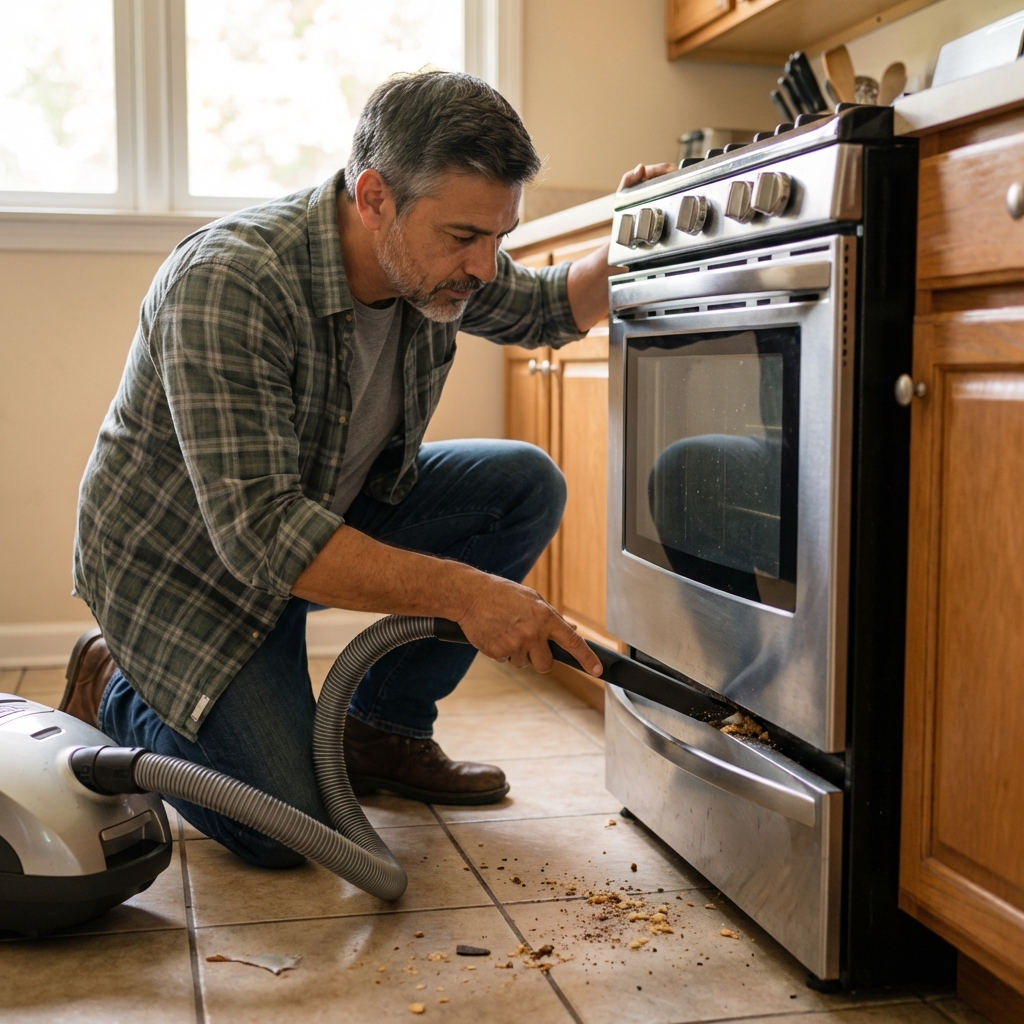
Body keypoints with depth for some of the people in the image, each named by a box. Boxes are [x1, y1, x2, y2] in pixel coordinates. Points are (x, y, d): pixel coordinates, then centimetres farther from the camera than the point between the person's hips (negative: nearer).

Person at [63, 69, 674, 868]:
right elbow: (259, 530, -39)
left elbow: (544, 309, 11)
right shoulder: (227, 286, -35)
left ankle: (384, 730, 5)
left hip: (331, 513, 7)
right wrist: (462, 592, -42)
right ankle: (117, 690, 10)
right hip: (184, 560, -7)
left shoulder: (434, 262, -11)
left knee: (528, 486, -8)